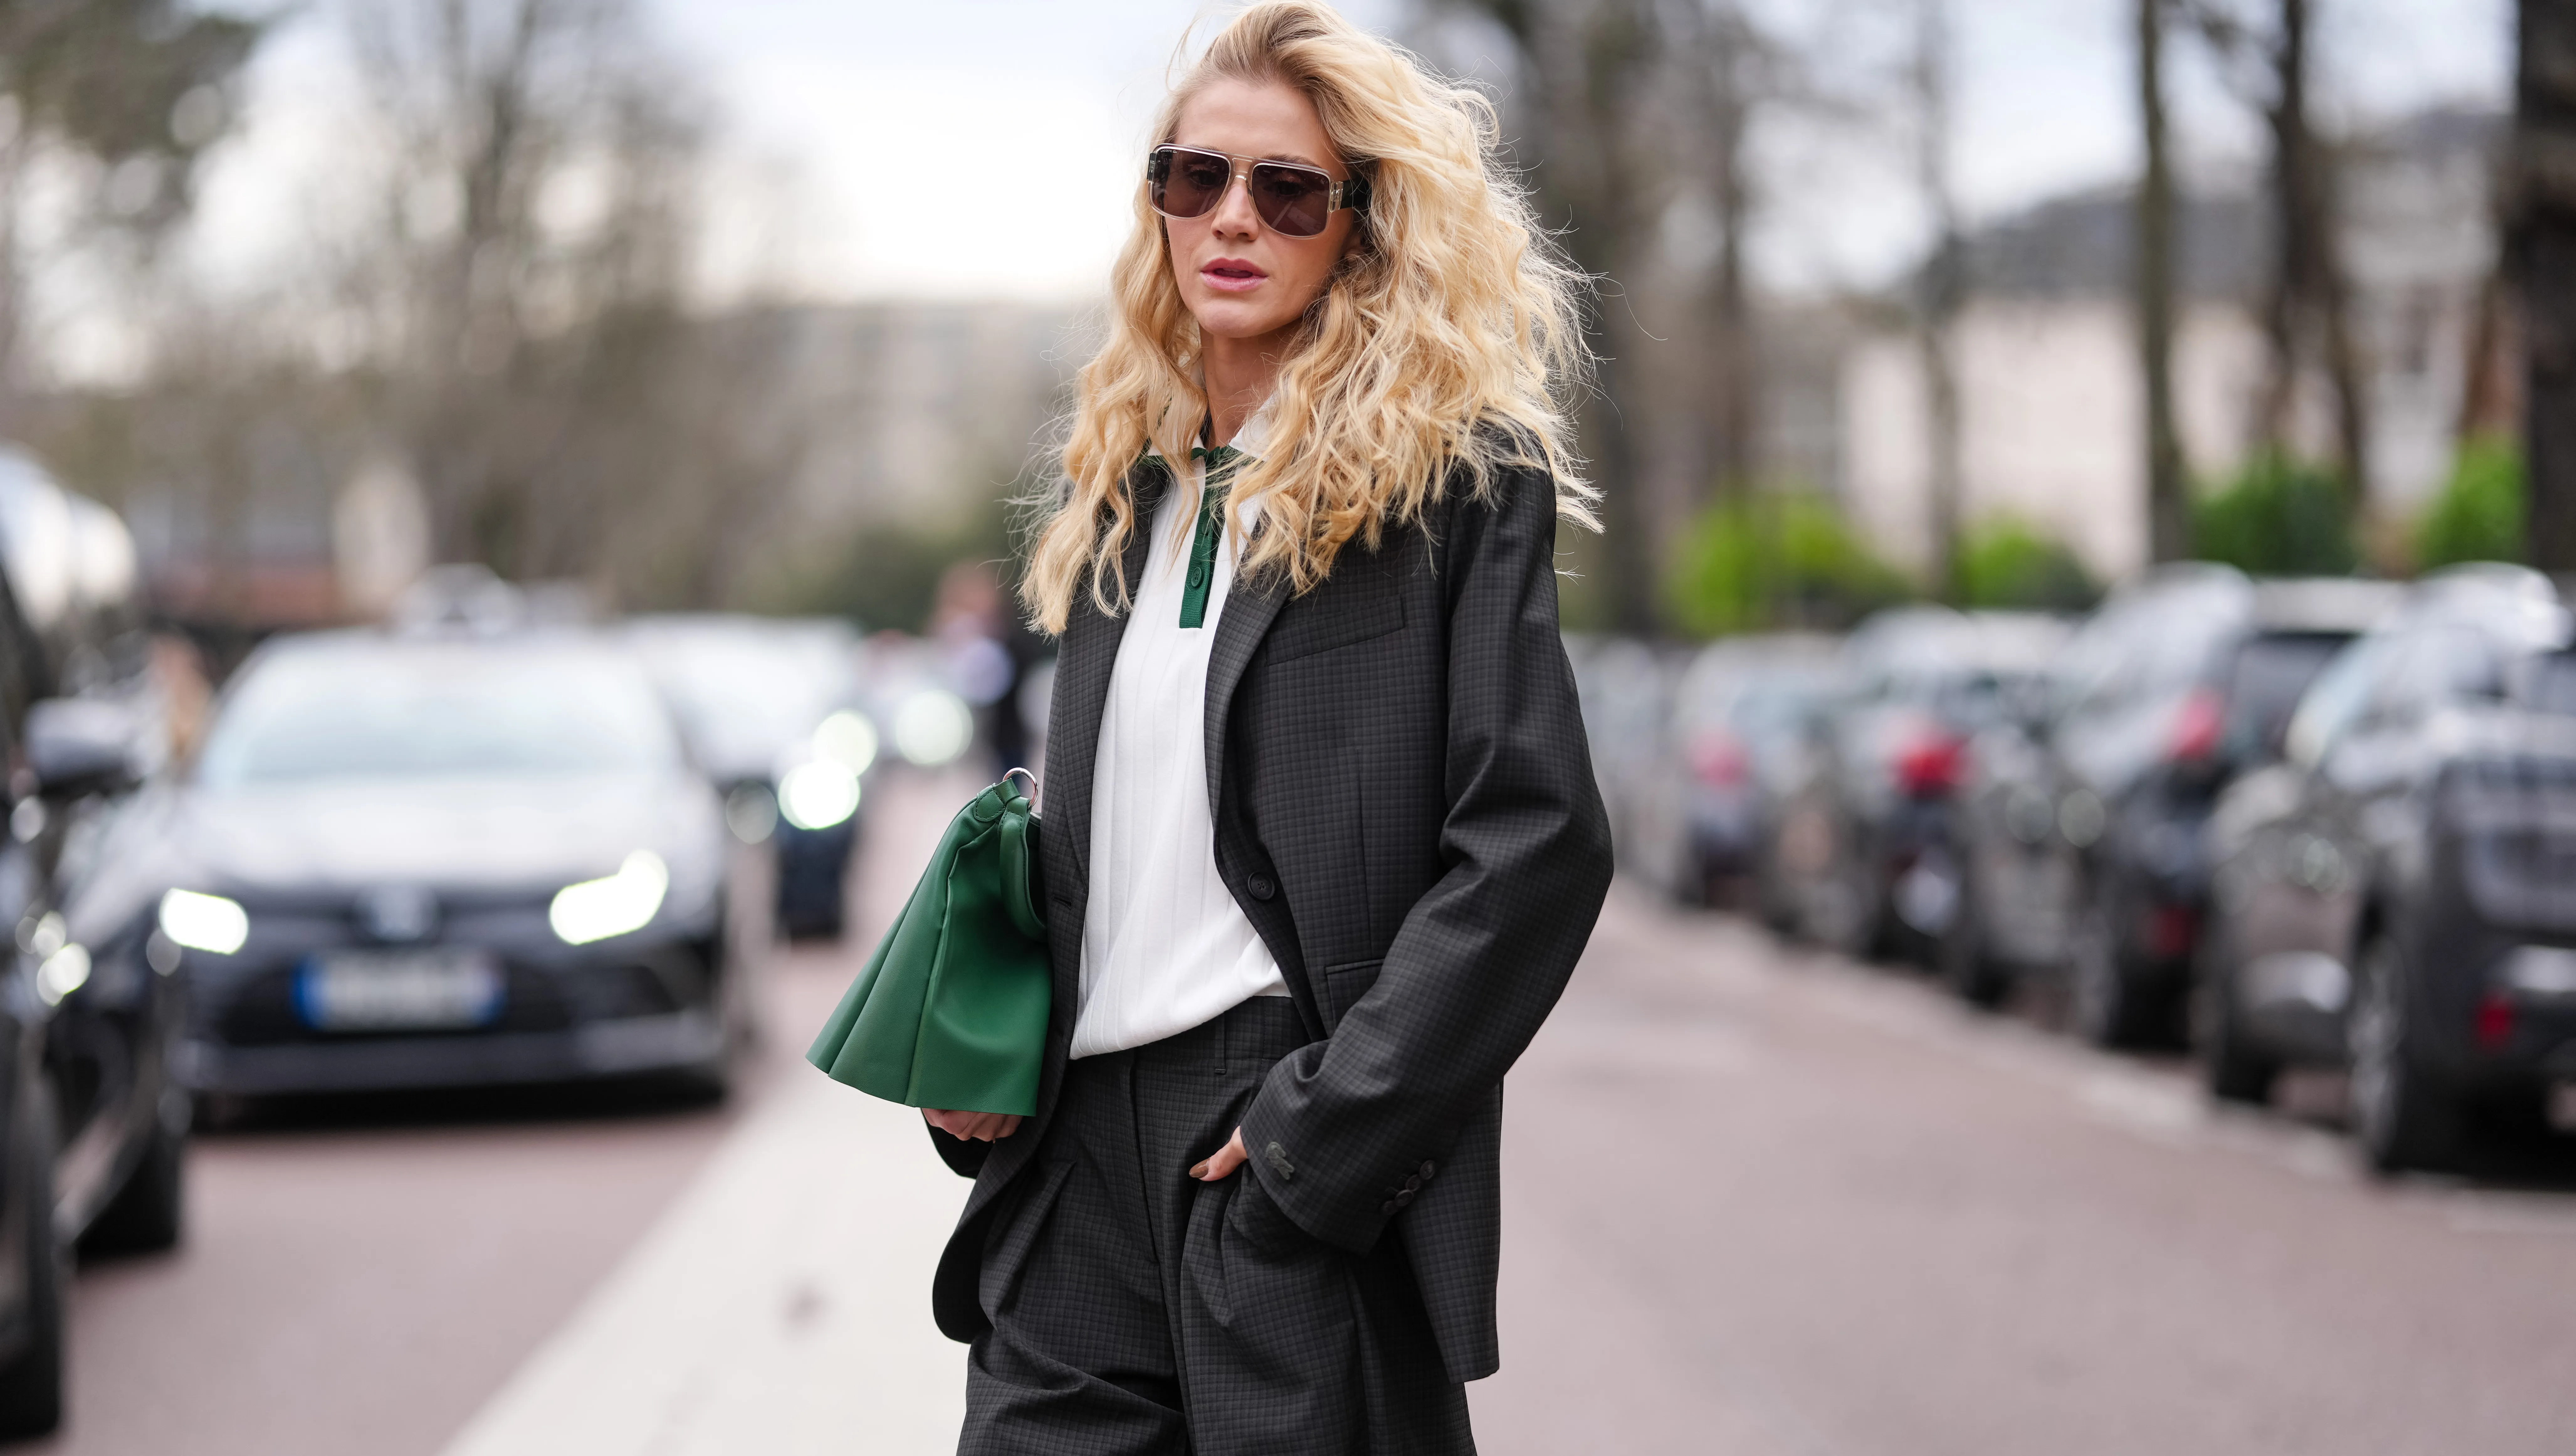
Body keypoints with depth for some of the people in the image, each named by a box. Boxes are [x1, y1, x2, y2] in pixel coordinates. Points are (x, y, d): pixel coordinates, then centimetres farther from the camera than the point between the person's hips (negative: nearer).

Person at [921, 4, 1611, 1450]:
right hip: (1083, 1166, 5)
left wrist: (1326, 1128, -15)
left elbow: (1536, 842, -10)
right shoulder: (1122, 491, 17)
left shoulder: (1459, 480, -2)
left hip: (1310, 1188, -5)